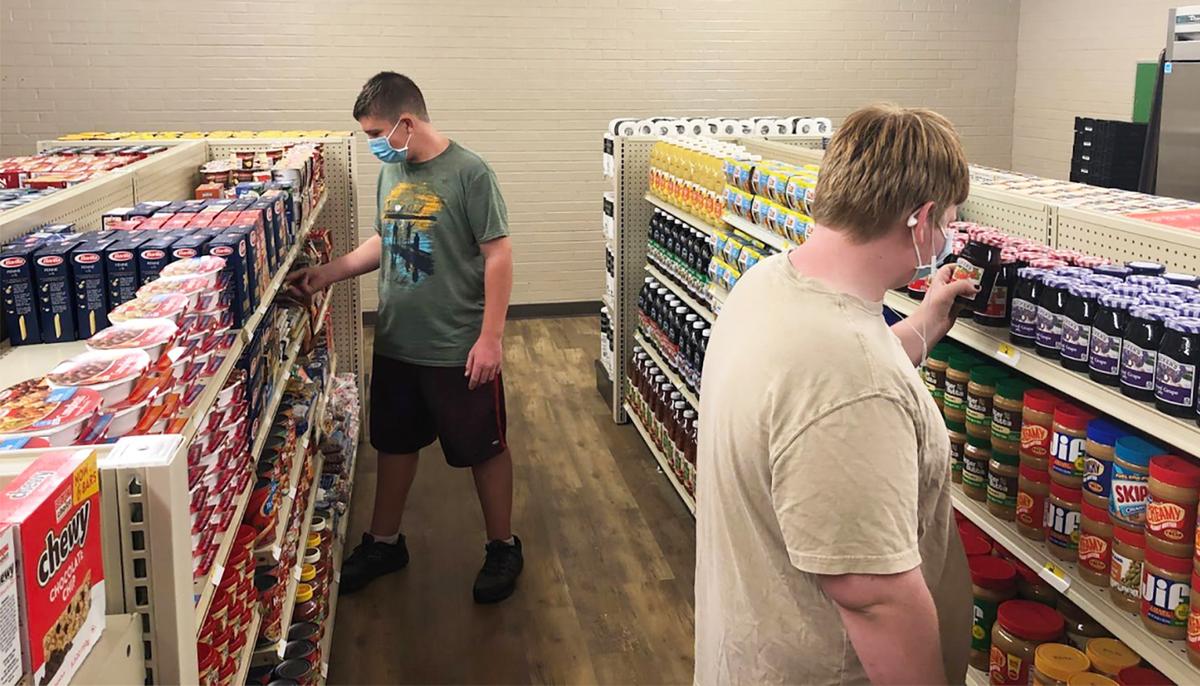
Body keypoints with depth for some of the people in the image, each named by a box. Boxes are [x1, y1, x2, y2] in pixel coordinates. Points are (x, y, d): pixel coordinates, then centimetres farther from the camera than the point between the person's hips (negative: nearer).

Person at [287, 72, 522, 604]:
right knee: (395, 443, 20)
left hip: (459, 349, -7)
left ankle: (503, 548, 27)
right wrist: (330, 274, 7)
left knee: (484, 448, 9)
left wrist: (490, 337, -19)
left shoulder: (468, 173, -16)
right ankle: (384, 542, 38)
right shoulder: (391, 172, 5)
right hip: (395, 344, 7)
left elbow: (498, 254, -16)